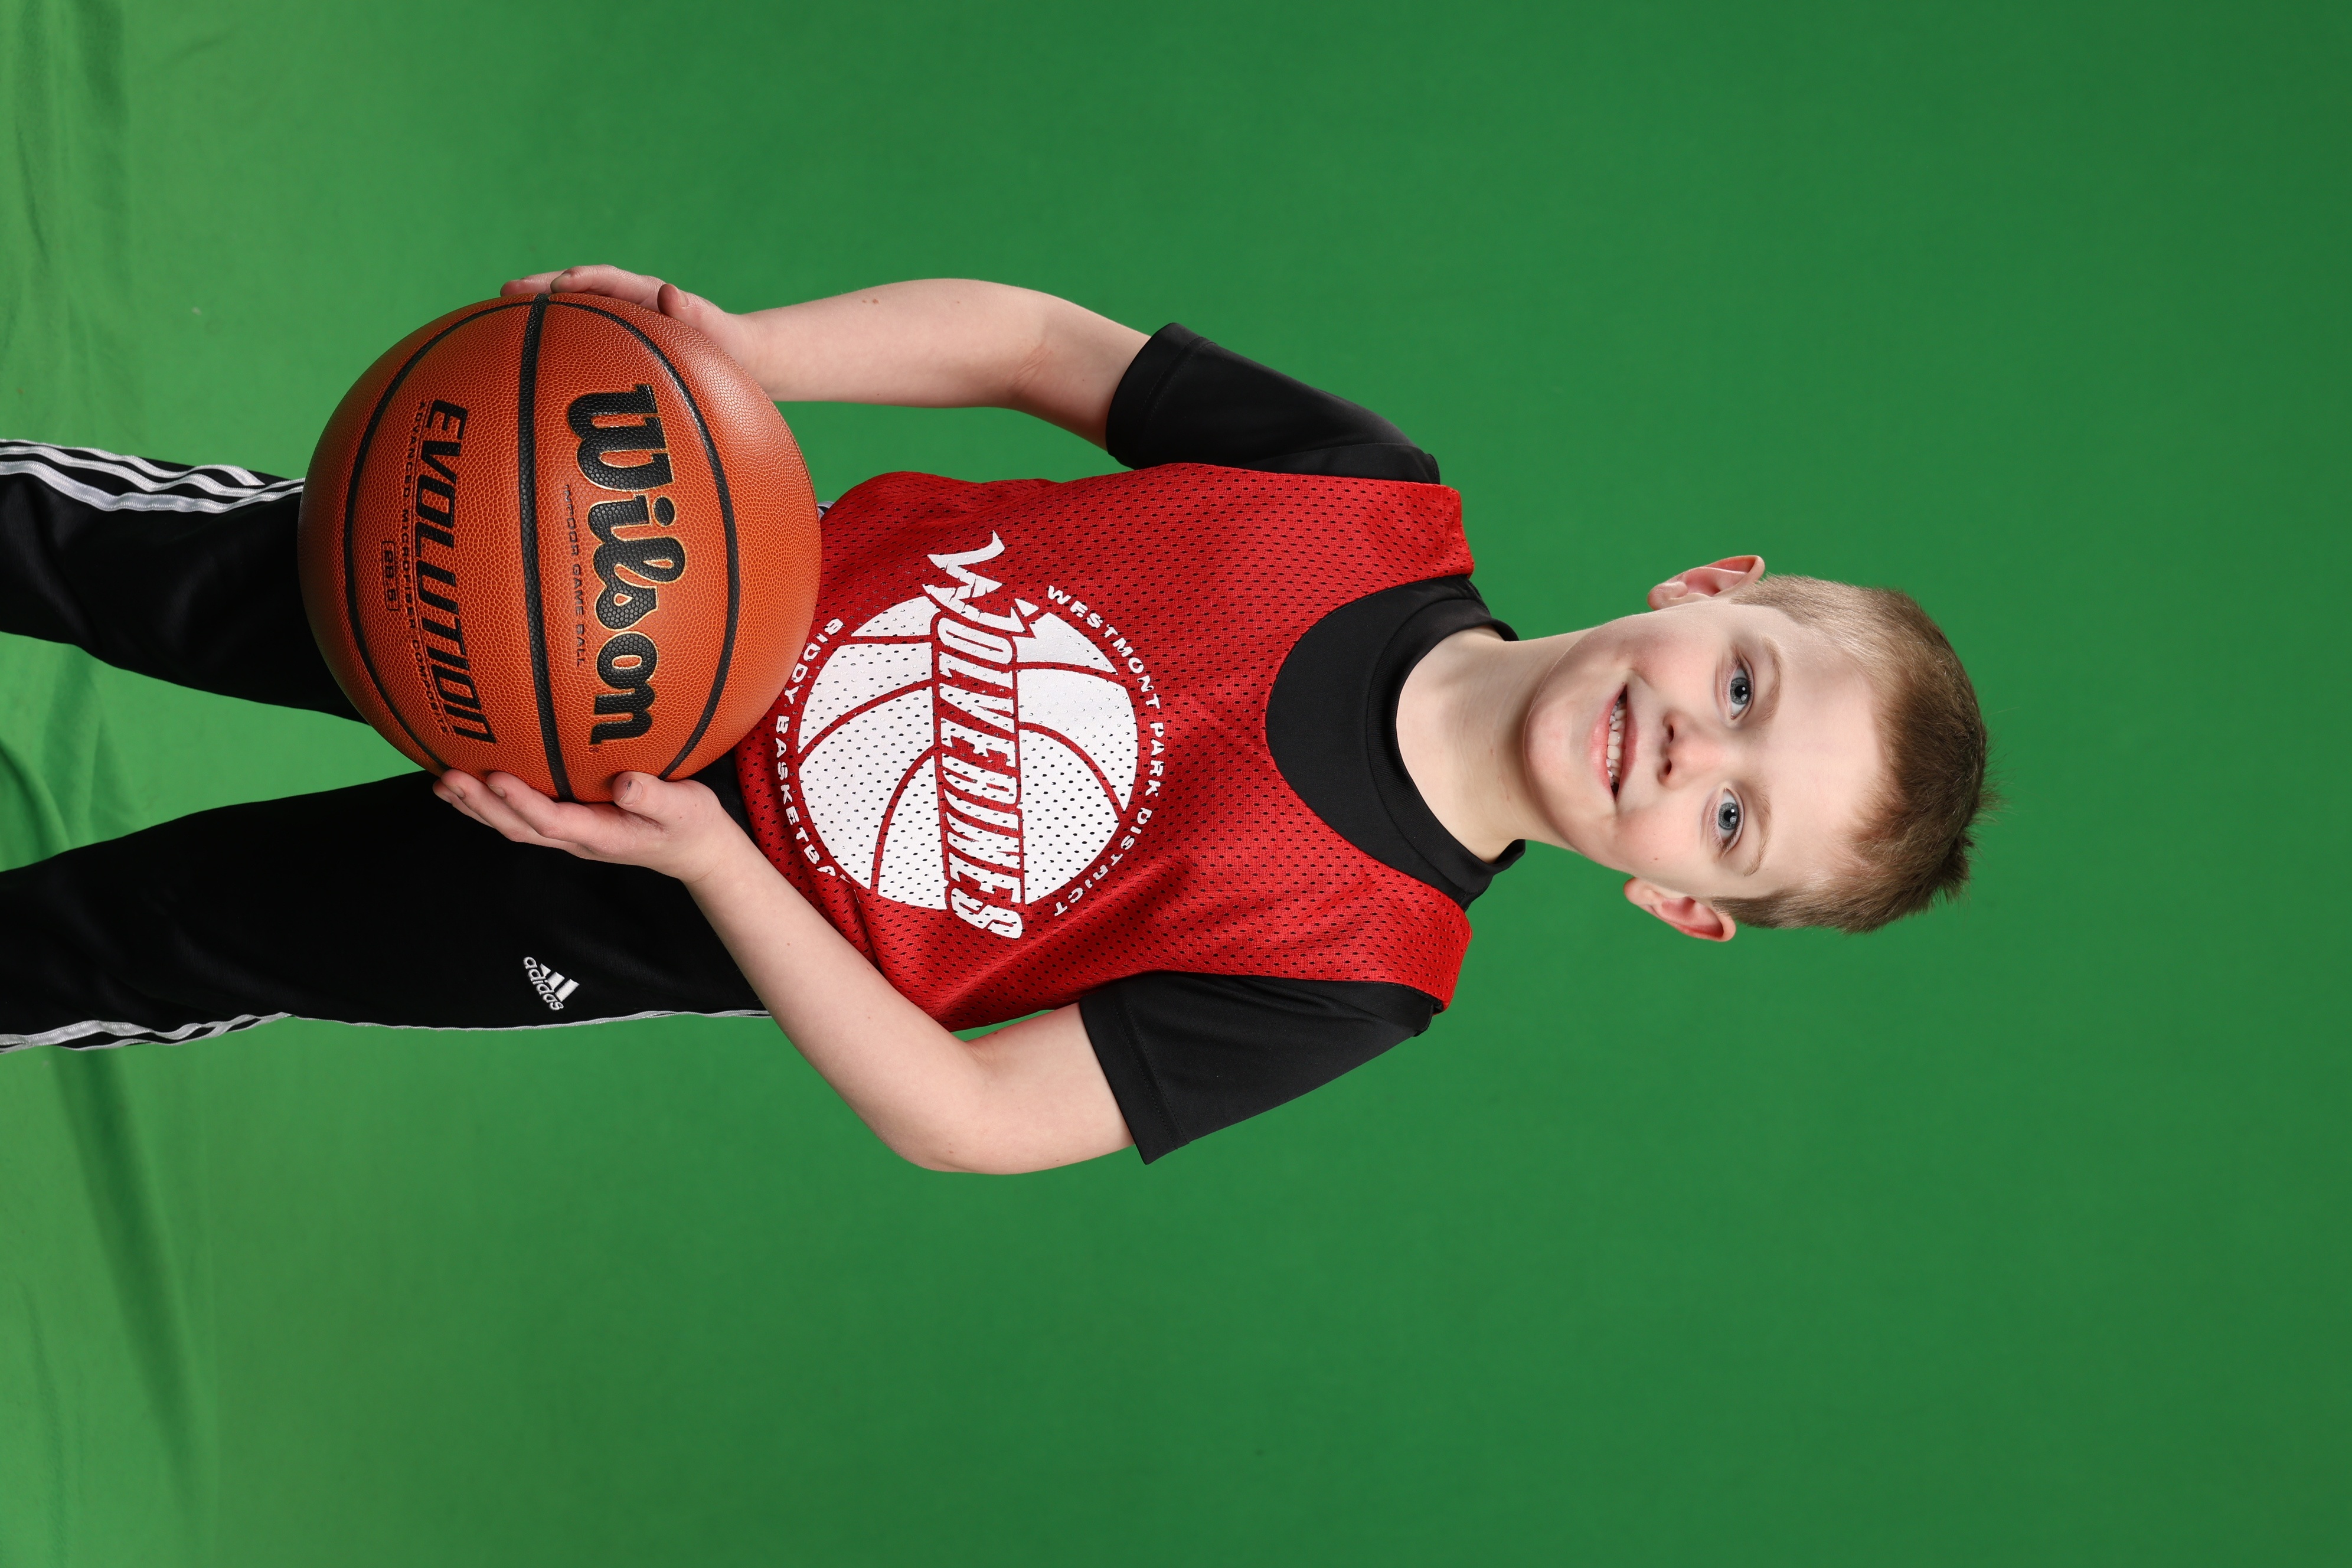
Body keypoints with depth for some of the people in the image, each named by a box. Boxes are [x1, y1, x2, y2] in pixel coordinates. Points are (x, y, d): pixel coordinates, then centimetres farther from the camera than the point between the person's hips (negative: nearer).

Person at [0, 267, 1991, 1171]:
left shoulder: (1356, 974, -25)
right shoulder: (1379, 500, -19)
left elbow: (964, 1116, -23)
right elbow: (1035, 340, -8)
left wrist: (692, 849, -33)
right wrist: (721, 351, -23)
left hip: (672, 913, -2)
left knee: (183, 941, 9)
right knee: (193, 567, 14)